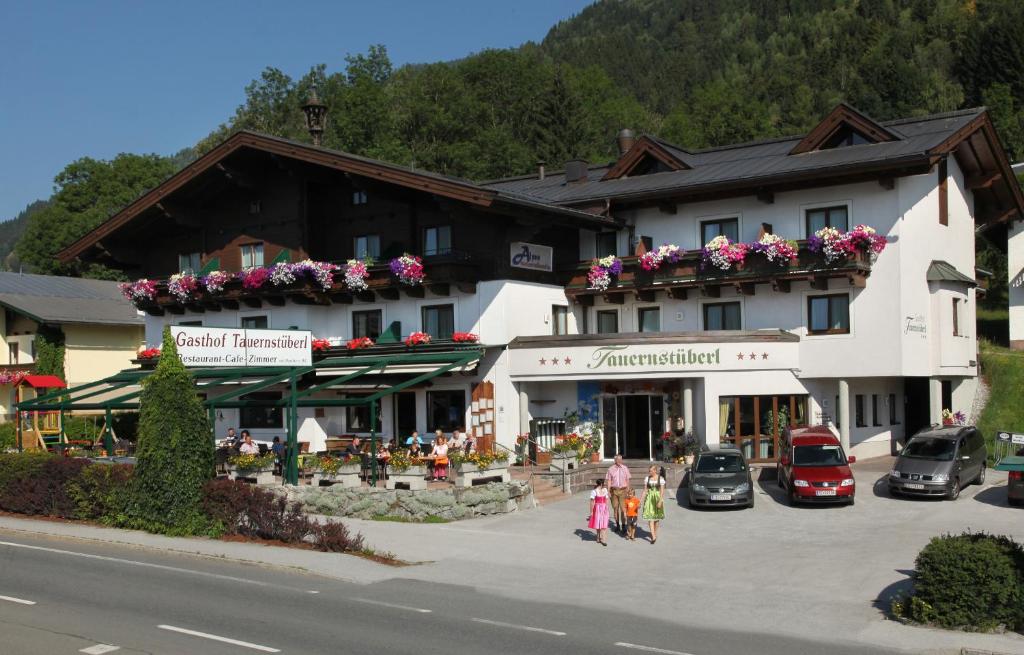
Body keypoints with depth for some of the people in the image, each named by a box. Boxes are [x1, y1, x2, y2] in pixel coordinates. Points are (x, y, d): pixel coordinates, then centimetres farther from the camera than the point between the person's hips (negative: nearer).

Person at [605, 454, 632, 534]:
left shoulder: (625, 468, 4)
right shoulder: (611, 469, 3)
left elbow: (627, 480, 8)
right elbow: (609, 481, 5)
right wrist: (608, 491, 0)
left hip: (622, 489, -1)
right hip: (614, 490, 1)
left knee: (623, 508, -6)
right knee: (615, 508, 7)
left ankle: (623, 526, -2)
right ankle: (617, 524, 20)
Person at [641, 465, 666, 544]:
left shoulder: (660, 479, -5)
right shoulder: (647, 478, 3)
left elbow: (662, 491, -8)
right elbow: (645, 490, 4)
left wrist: (660, 501, -17)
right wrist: (642, 501, -1)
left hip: (657, 498, -1)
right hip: (649, 498, 1)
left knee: (656, 517, 10)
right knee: (650, 517, -9)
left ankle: (655, 533, 29)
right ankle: (653, 536, -13)